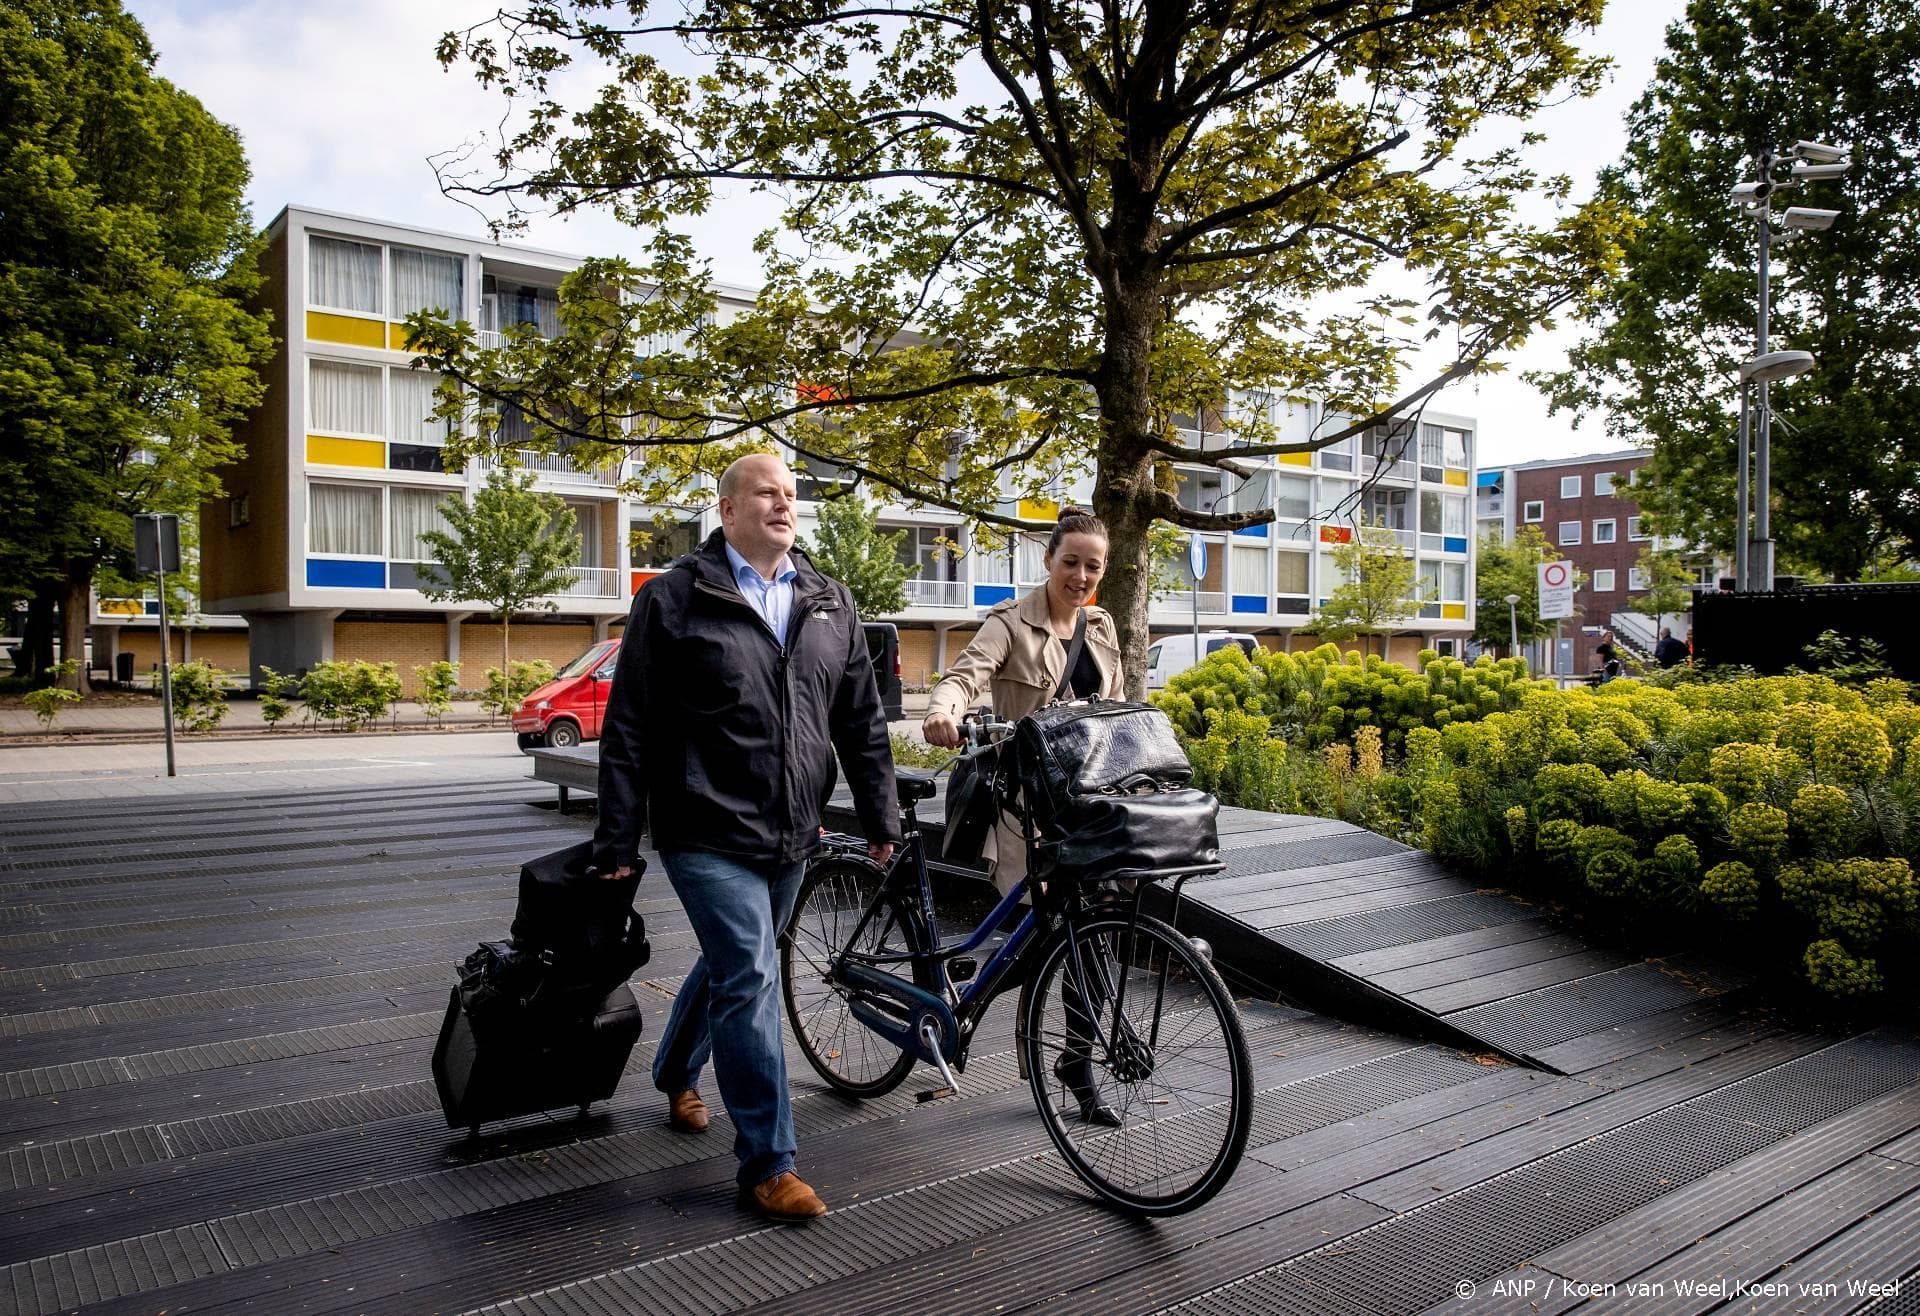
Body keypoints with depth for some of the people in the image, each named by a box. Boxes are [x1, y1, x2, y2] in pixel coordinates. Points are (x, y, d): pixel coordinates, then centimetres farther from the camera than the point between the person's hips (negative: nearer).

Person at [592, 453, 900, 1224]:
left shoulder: (830, 604, 9)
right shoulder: (676, 599, -6)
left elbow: (861, 721, 12)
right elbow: (628, 728, -6)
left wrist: (881, 818, 11)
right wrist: (618, 841, -8)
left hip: (790, 838, 6)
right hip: (709, 834, -6)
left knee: (731, 967, 21)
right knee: (750, 980, -10)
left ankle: (676, 1073, 47)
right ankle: (768, 1165, 2)